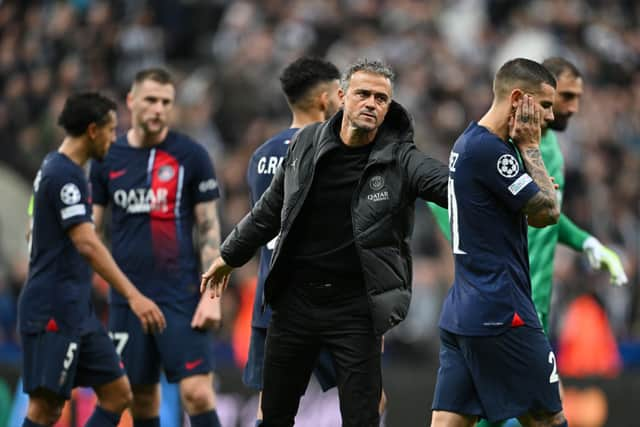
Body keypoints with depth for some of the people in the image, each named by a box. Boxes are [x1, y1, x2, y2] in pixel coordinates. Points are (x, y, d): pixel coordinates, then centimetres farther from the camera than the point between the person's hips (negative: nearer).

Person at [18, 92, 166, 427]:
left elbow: (35, 235, 28)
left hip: (77, 310, 10)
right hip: (53, 311, -10)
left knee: (117, 394, 7)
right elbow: (87, 244, -25)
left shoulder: (54, 168, 17)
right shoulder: (65, 175, -15)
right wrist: (133, 296, -30)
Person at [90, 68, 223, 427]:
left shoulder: (191, 155, -1)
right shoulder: (107, 158, 7)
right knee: (141, 396, 6)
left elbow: (209, 228, -1)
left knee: (198, 392, -12)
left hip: (181, 296, -3)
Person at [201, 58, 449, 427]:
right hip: (295, 299, 3)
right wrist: (230, 256, 24)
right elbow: (270, 209, 16)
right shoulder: (308, 143, 2)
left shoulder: (400, 159, -7)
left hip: (355, 309, -3)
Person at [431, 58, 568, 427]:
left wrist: (523, 147, 14)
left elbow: (533, 214, 22)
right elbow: (547, 212, -11)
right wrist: (530, 147, -3)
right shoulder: (489, 149, -16)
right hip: (501, 314, -10)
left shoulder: (467, 143, 16)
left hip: (460, 314, 10)